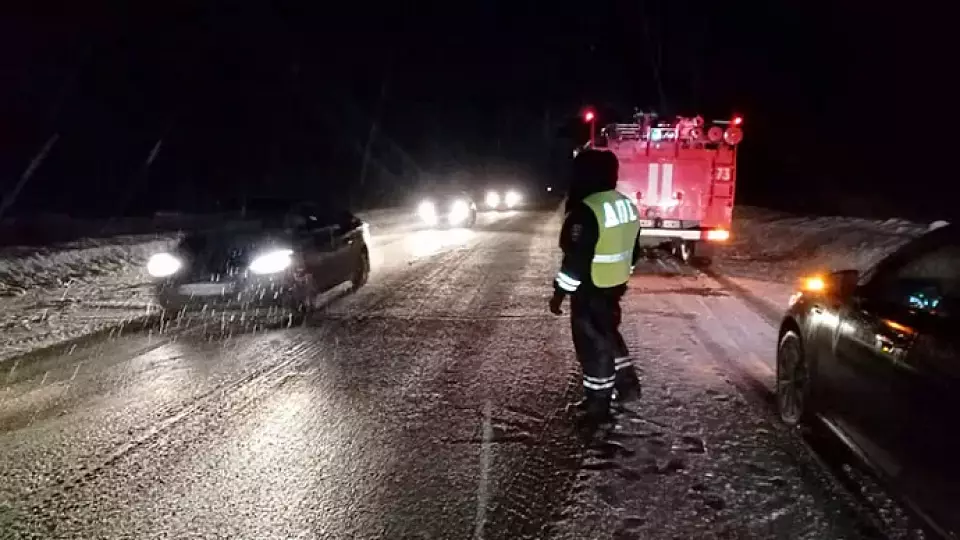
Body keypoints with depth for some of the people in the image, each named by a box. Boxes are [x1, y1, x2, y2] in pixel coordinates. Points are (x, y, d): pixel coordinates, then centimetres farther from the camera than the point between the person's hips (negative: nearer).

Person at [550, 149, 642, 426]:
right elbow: (632, 250, 13)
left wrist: (559, 293, -15)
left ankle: (597, 406, 15)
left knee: (593, 344, 3)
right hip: (615, 286, 9)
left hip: (590, 290, -9)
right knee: (609, 334, 26)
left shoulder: (586, 210, -23)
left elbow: (576, 259, -24)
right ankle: (627, 385, 34)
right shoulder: (628, 205, 5)